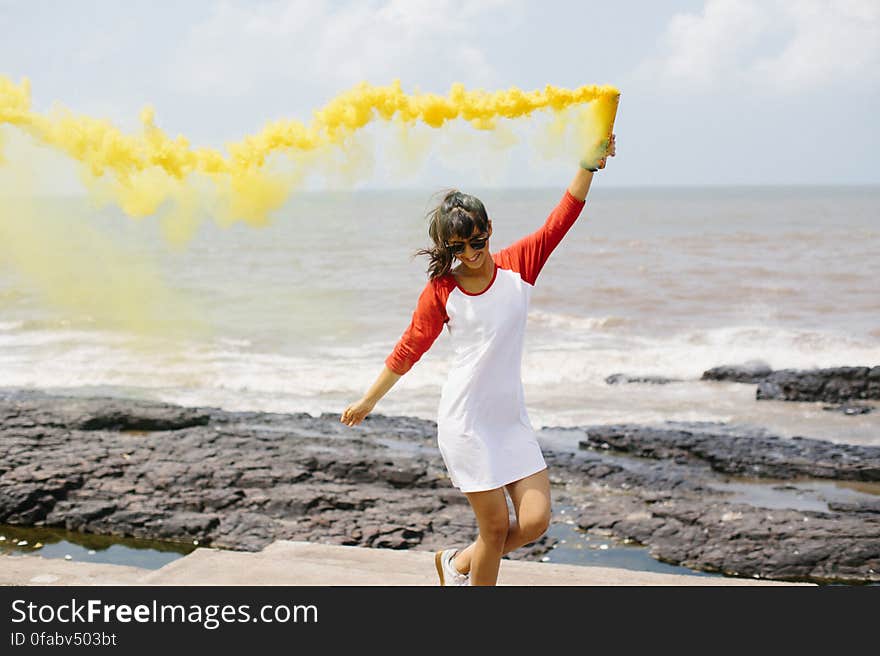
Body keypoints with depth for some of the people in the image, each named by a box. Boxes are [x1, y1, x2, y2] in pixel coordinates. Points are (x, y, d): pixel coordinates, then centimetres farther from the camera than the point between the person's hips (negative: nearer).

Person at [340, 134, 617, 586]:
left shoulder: (518, 265, 1)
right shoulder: (440, 291, -5)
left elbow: (560, 221, -11)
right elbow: (408, 350, 4)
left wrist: (589, 165, -25)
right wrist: (367, 401, 10)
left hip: (511, 418, 4)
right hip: (465, 422, -4)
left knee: (535, 521, -2)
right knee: (496, 528, -1)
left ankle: (457, 563, 25)